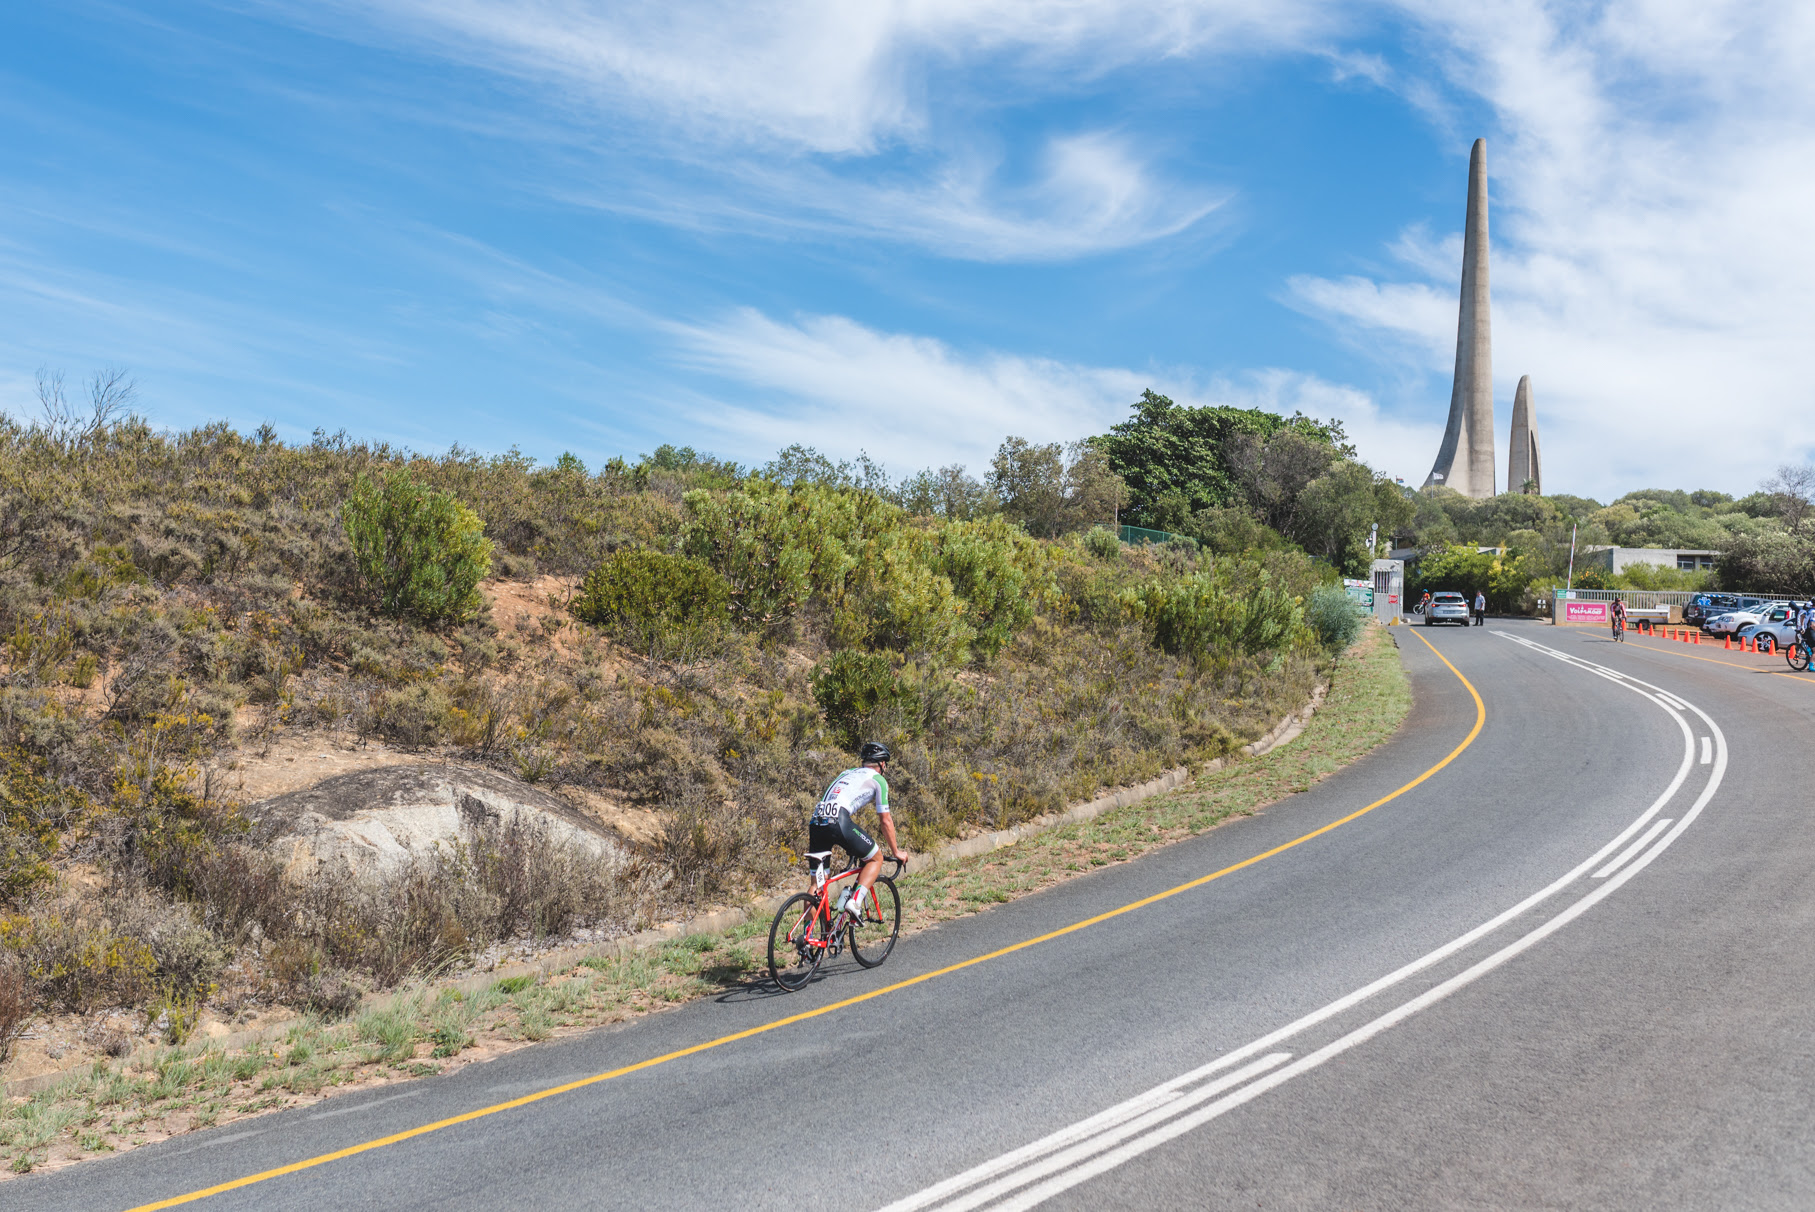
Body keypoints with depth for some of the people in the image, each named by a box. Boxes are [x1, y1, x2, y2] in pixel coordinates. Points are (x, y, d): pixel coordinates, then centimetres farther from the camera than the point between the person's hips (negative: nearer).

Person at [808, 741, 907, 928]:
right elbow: (886, 821, 17)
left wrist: (853, 844, 51)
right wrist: (896, 852, 29)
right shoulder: (878, 780, 15)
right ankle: (855, 902, -4)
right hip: (839, 821, -6)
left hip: (815, 821, 6)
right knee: (876, 858, 15)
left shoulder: (847, 773, 34)